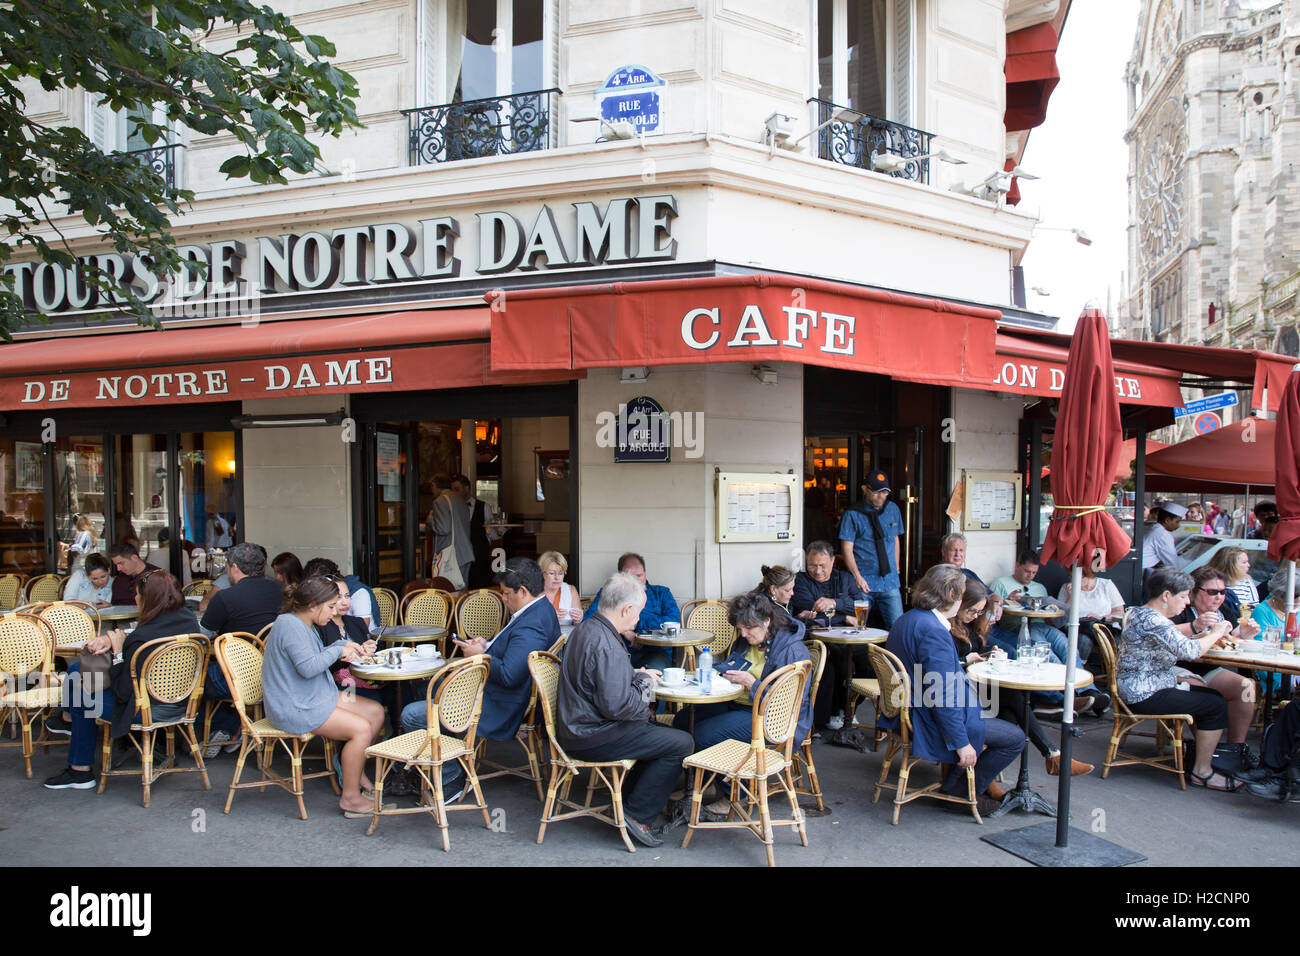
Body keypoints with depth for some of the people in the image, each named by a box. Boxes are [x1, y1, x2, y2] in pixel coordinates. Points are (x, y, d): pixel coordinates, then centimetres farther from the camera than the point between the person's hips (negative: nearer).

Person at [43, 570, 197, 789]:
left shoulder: (142, 640, -28)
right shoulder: (189, 619, -6)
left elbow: (123, 693, -19)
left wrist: (118, 652, -12)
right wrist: (110, 637, -8)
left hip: (148, 712, -8)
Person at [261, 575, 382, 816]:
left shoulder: (305, 624, 12)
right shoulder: (289, 625, -20)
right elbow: (308, 667, -29)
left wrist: (352, 649, 11)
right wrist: (338, 651, -15)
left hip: (316, 697, 11)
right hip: (294, 708, -11)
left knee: (376, 712, 7)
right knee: (361, 729, -21)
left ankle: (356, 773, 19)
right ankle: (350, 798, -10)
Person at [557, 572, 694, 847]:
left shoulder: (585, 629, 7)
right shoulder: (606, 645, -25)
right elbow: (617, 706, -27)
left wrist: (635, 675, 10)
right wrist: (645, 683, -10)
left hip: (579, 727, 10)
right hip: (593, 738, -10)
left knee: (664, 732, 20)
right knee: (681, 743, -8)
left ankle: (629, 798, 22)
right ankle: (637, 814, 0)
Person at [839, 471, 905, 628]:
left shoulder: (893, 510, 11)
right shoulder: (853, 515, -4)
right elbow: (847, 548, -7)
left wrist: (896, 569, 14)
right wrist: (857, 577, -15)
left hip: (890, 583, 3)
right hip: (864, 582, -3)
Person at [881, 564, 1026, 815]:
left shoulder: (906, 620, 5)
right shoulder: (933, 632, -26)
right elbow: (941, 696, -27)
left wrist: (963, 663, 28)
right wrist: (961, 743, -20)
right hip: (929, 725, -10)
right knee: (1015, 738, -2)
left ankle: (958, 782, 25)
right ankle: (961, 790, 7)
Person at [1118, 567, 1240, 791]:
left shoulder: (1140, 613, 12)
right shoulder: (1153, 622, -22)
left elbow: (1176, 645, 20)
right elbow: (1189, 651, -28)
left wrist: (1204, 636, 6)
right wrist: (1215, 634, -11)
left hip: (1138, 690, 11)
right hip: (1146, 696, -11)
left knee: (1212, 695, 16)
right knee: (1217, 705, -7)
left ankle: (1203, 752, 23)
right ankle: (1203, 772, 2)